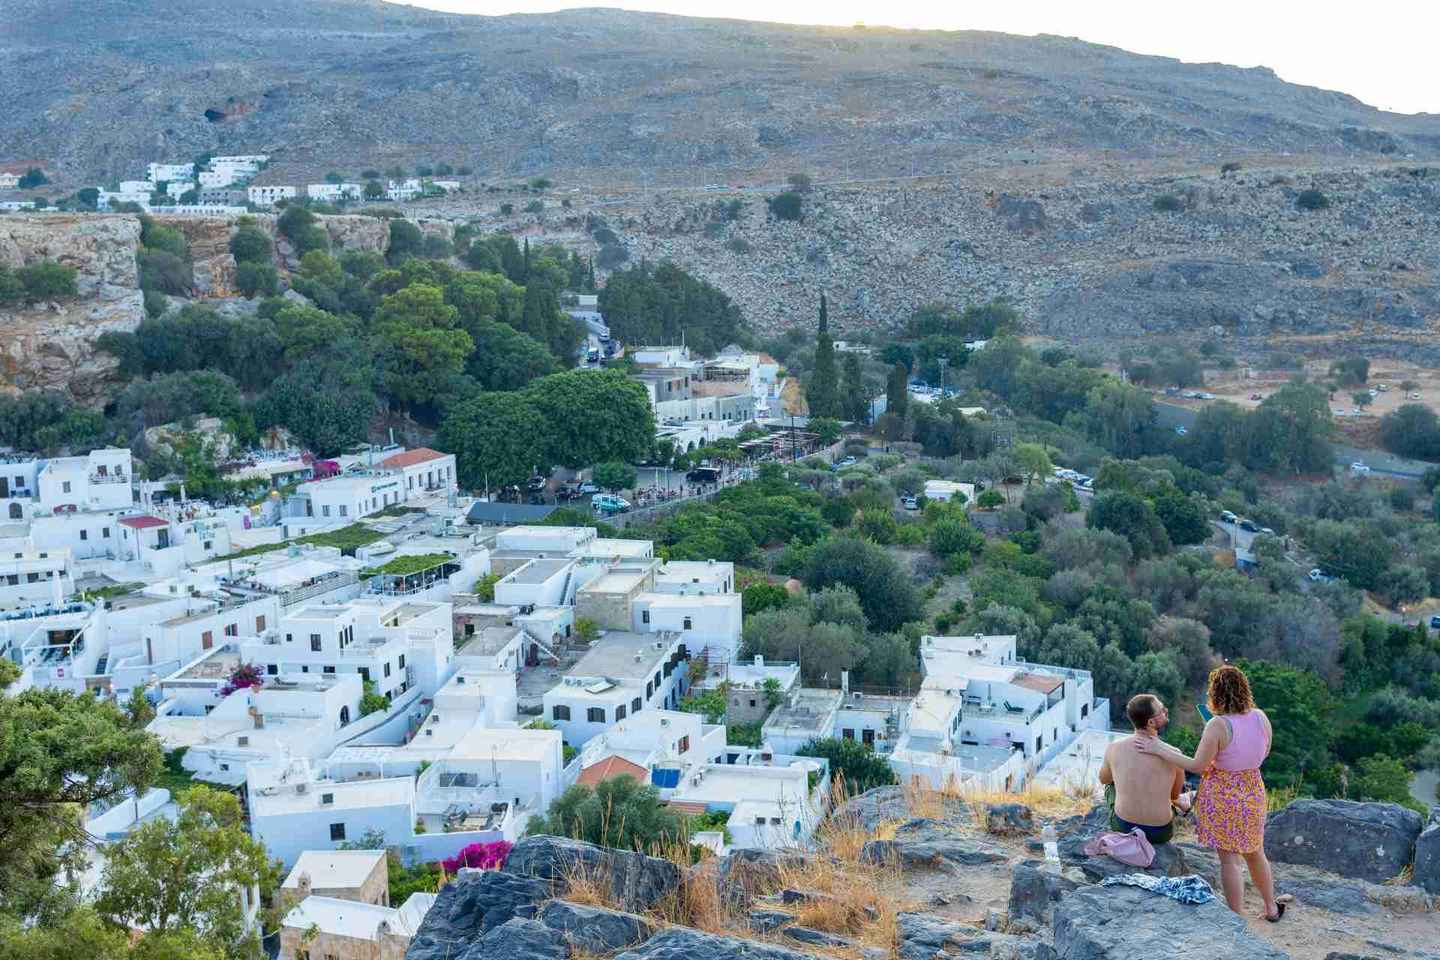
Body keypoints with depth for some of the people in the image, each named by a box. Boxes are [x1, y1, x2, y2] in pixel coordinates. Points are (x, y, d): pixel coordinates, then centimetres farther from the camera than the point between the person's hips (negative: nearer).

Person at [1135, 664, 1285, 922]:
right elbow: (1263, 753, 8)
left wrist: (1160, 749, -14)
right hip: (1253, 792, 6)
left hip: (1222, 796, -6)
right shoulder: (1260, 717, -7)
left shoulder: (1218, 725, -25)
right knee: (1254, 853, 25)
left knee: (1229, 860, 6)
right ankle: (1271, 908, 41)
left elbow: (1197, 765, -19)